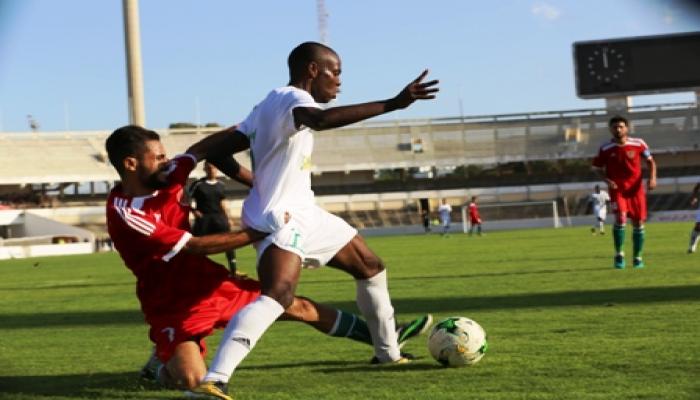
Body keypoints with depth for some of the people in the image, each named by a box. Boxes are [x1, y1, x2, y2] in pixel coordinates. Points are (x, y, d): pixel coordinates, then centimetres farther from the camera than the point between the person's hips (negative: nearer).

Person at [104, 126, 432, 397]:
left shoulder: (164, 180, -5)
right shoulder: (124, 213, -25)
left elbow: (201, 149, 12)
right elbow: (195, 246, -27)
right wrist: (259, 233, -24)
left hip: (213, 284, 7)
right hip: (173, 305, -7)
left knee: (298, 307, 10)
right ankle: (164, 361, 11)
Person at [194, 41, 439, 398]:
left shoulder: (271, 104, 13)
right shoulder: (292, 98, -17)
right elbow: (322, 120, -42)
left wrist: (262, 182, 29)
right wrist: (392, 104, -47)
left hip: (304, 213, 11)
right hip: (281, 218, -11)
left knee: (370, 267, 23)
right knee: (279, 294, -33)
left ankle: (388, 353, 39)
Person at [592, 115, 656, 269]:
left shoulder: (638, 144, -4)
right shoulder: (606, 148, -6)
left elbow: (650, 161, 8)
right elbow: (598, 167, 6)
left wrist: (652, 177, -8)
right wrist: (607, 180, -12)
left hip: (636, 188, 2)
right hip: (617, 189, -2)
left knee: (638, 223, 4)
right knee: (621, 218, -22)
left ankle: (637, 258, 21)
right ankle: (619, 254, -7)